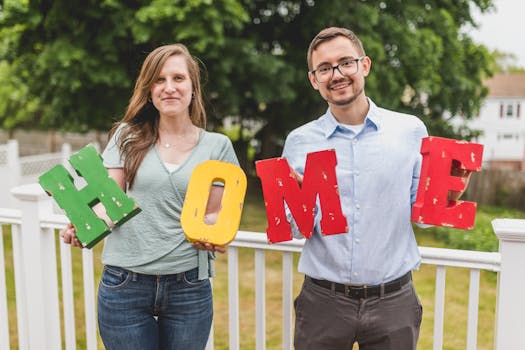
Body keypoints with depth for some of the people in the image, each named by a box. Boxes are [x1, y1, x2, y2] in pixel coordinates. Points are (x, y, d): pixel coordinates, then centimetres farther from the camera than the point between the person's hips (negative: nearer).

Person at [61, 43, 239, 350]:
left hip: (189, 287, 1)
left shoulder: (217, 146, 4)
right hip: (125, 285, 0)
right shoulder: (128, 137, 4)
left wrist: (212, 232, -16)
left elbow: (217, 213, 7)